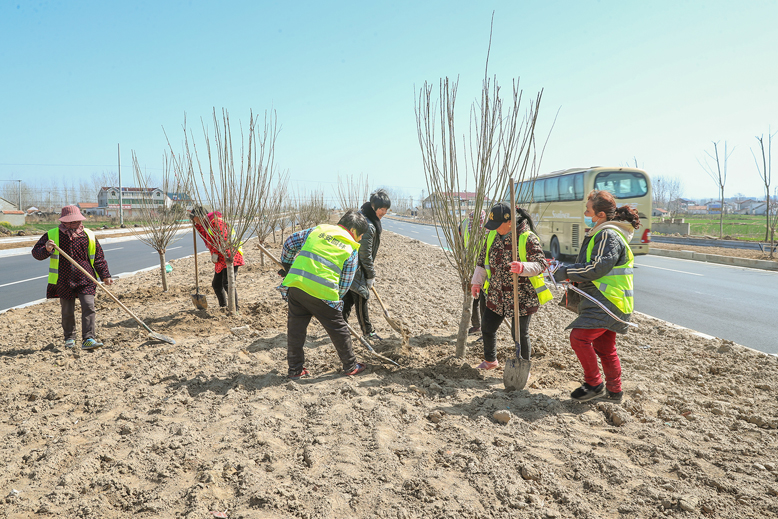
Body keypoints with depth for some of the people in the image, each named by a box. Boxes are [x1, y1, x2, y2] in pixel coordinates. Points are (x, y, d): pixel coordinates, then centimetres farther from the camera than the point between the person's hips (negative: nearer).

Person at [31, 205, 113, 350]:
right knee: (67, 311, 8)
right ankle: (69, 338, 27)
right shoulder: (52, 235, 2)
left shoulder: (89, 236, 5)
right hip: (64, 280, 0)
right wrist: (46, 249, -22)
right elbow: (36, 253, 1)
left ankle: (88, 339, -10)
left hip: (85, 279, 0)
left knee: (89, 306, -12)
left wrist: (105, 276, 1)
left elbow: (99, 258, 8)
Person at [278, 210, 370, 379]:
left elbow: (290, 243, 17)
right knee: (338, 329, 13)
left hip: (295, 284, 4)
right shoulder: (351, 248, 8)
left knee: (296, 328, 15)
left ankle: (295, 370, 23)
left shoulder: (318, 229, 17)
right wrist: (337, 300, 17)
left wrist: (287, 266, 30)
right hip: (322, 292, -4)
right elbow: (345, 282, 6)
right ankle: (350, 366, 26)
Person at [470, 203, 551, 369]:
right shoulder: (493, 236, 2)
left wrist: (523, 268, -42)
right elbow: (483, 260, 14)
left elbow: (540, 264, -22)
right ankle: (490, 360, 39)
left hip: (522, 297, -6)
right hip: (496, 295, 6)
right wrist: (477, 281, 8)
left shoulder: (528, 238, -16)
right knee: (487, 327, 14)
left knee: (520, 334, 2)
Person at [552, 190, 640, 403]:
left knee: (579, 337, -15)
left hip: (607, 301, -11)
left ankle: (594, 385, -3)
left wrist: (566, 272, -16)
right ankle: (614, 391, 27)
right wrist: (571, 274, 9)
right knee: (605, 347, 16)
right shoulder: (601, 233, 17)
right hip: (602, 301, 11)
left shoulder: (609, 235, -16)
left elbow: (597, 268, -23)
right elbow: (592, 265, 24)